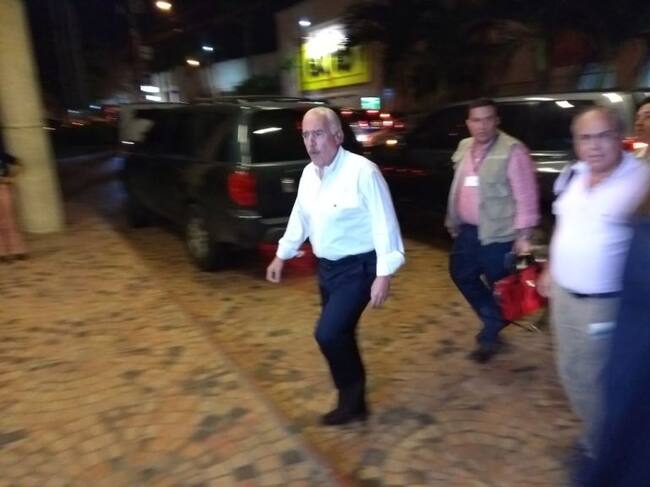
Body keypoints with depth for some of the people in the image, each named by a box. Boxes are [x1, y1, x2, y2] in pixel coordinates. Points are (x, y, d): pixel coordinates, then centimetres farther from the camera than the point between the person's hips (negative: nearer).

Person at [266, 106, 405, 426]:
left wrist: (384, 274, -22)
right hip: (326, 267, 8)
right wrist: (282, 255, 22)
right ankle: (353, 403, 32)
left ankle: (350, 398, 12)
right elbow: (300, 217, 18)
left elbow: (384, 223, -19)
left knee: (328, 333, -14)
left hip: (358, 268, -7)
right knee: (339, 335, 14)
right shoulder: (308, 174, 5)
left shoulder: (362, 171, -18)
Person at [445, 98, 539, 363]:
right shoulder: (464, 147, 9)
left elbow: (525, 196, -16)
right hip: (467, 231, 8)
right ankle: (494, 323, 38)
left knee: (499, 288, 5)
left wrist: (523, 235, -19)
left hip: (498, 235, -8)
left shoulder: (512, 150, -14)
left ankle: (490, 337, 25)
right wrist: (454, 221, 20)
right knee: (462, 275, 19)